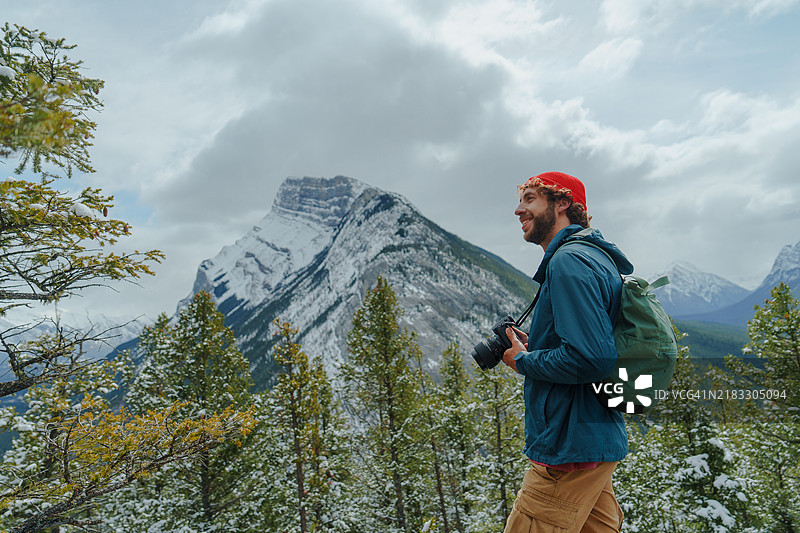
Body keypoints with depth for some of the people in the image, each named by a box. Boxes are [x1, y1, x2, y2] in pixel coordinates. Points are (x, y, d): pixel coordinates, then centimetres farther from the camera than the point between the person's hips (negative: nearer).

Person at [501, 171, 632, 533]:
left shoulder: (569, 262, -17)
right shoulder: (595, 259, 16)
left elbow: (591, 358, -27)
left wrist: (524, 361, -12)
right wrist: (534, 347, 10)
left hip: (572, 446, -10)